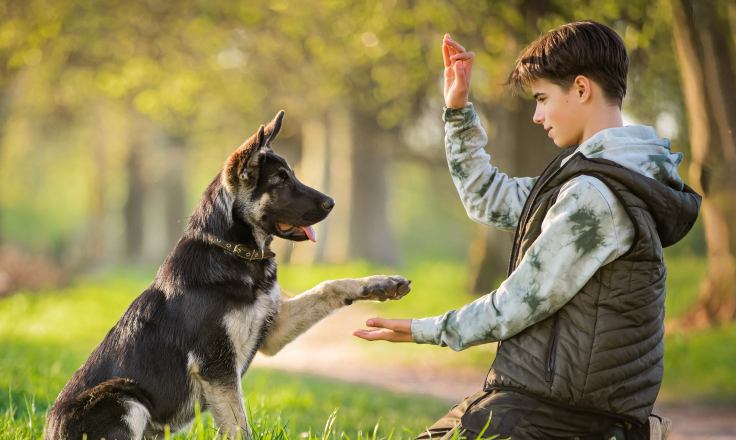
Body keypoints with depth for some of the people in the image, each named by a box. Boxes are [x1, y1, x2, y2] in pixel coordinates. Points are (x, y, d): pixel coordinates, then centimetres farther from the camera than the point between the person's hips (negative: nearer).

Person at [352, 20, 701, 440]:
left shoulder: (596, 195, -20)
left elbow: (521, 304, -18)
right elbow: (490, 200, 22)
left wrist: (426, 331, -6)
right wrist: (458, 109, 15)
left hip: (556, 403, -10)